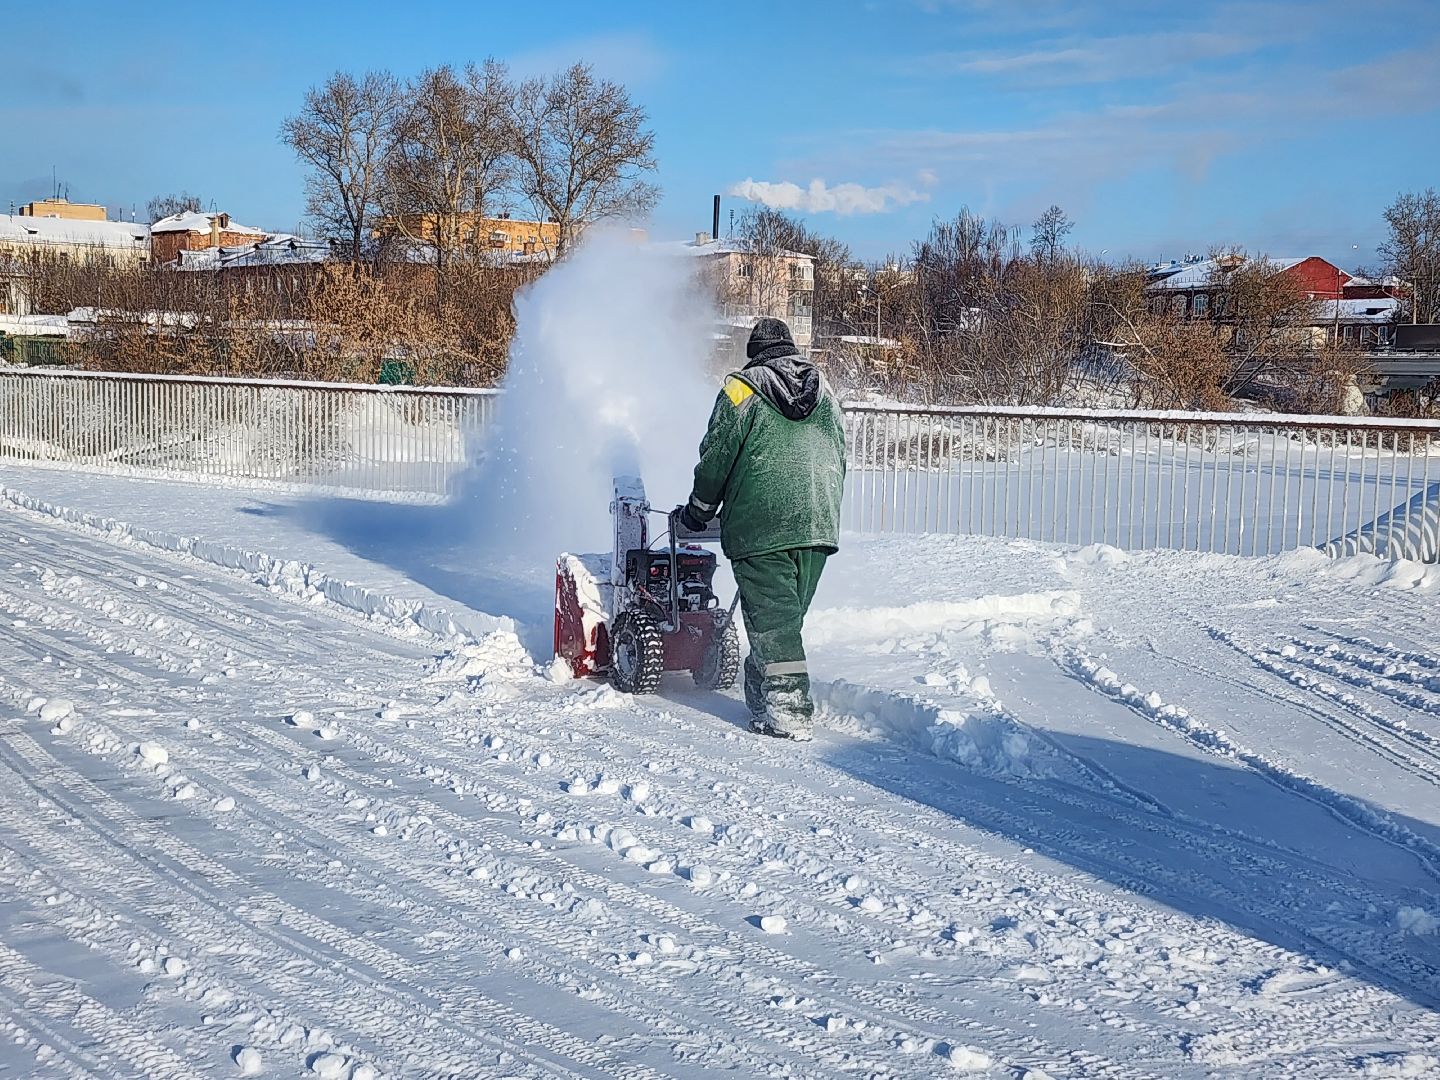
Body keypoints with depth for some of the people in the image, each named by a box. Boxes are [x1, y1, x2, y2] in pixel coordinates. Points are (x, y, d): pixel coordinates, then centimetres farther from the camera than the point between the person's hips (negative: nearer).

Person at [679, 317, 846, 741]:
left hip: (761, 525, -6)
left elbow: (716, 457, 0)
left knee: (771, 618, -3)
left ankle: (788, 712, -6)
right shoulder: (825, 393, 17)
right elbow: (838, 459, 20)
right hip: (820, 525, 6)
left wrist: (699, 510, 14)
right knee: (788, 614, 14)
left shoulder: (742, 390, 0)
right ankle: (763, 692, 21)